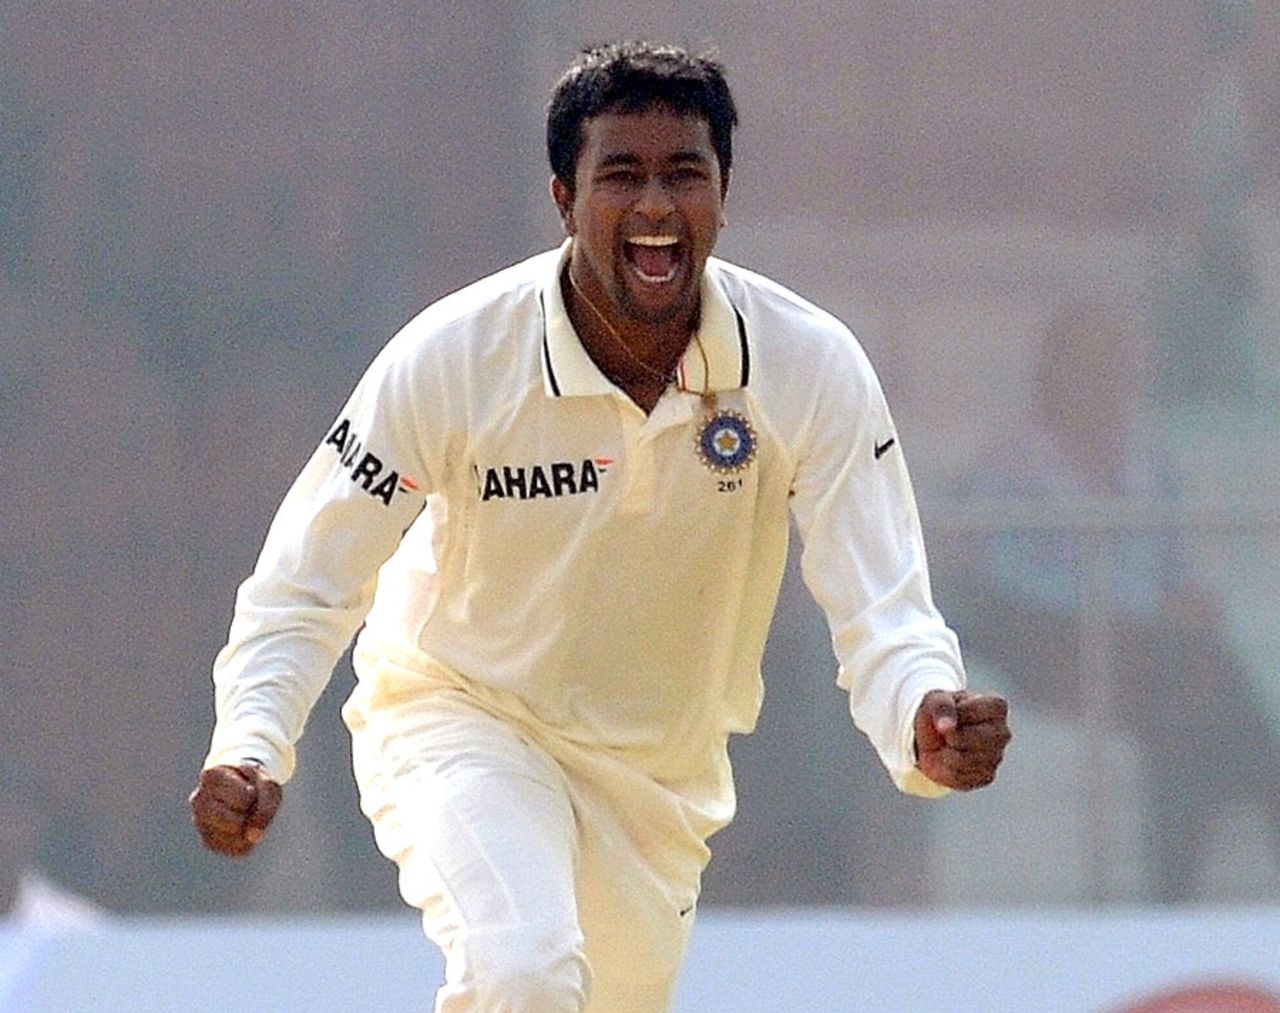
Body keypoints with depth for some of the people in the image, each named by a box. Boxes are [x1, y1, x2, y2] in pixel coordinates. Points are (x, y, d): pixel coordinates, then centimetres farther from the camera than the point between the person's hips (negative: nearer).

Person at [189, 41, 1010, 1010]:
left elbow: (883, 611, -23)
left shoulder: (811, 368, -19)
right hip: (464, 717, -4)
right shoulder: (451, 358, -23)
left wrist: (925, 723, -46)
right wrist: (249, 748, -35)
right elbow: (304, 588, -16)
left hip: (662, 772, 4)